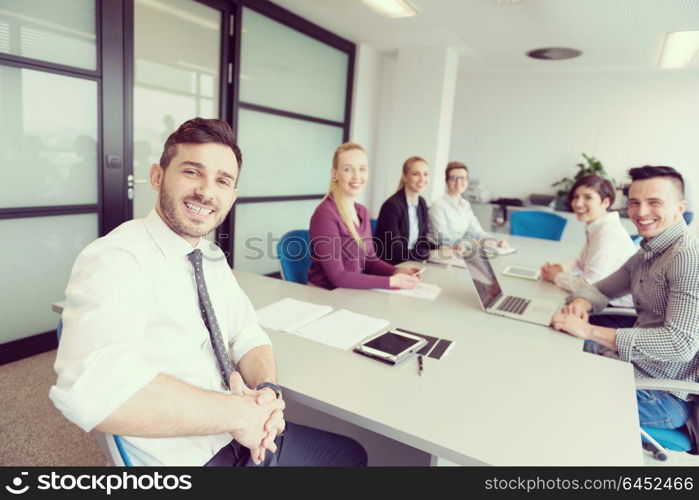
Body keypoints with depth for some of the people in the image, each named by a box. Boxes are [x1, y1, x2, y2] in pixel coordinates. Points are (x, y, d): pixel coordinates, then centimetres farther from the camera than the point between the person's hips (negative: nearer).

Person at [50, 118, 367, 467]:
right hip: (188, 458, -7)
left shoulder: (213, 258, 6)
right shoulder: (116, 260, -21)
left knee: (351, 454, 19)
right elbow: (90, 388, -36)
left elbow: (248, 336, 6)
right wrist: (240, 413, -28)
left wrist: (268, 389, -16)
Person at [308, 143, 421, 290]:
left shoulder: (362, 211, 5)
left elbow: (369, 259, 9)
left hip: (353, 293, 7)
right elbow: (337, 276, -20)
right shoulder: (325, 214, -19)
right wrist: (391, 281, -20)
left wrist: (397, 271, -8)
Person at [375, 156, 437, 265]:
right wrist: (432, 254, -24)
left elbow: (421, 239, 12)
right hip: (389, 267, -7)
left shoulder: (422, 203, 6)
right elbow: (395, 251, -21)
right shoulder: (392, 206, -18)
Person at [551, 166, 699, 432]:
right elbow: (601, 289, 15)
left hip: (665, 396, -9)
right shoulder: (645, 254, 8)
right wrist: (581, 303, -9)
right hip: (632, 367, 9)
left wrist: (590, 331, -30)